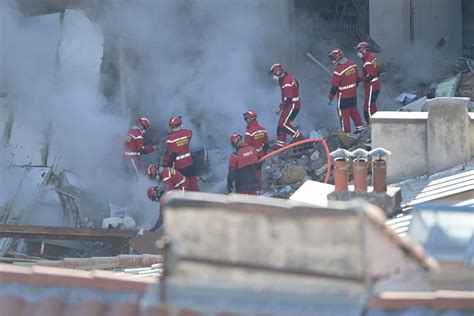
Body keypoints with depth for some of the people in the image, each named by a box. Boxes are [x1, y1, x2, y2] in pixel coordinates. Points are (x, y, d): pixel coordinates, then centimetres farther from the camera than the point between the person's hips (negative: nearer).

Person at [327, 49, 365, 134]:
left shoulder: (338, 71, -26)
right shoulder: (352, 64, -5)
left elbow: (334, 86, -19)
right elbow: (357, 78, 8)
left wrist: (330, 97, -5)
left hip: (343, 96, -7)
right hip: (353, 93, 7)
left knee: (344, 113, 6)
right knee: (353, 109, 23)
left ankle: (346, 132, 12)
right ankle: (360, 127, 32)